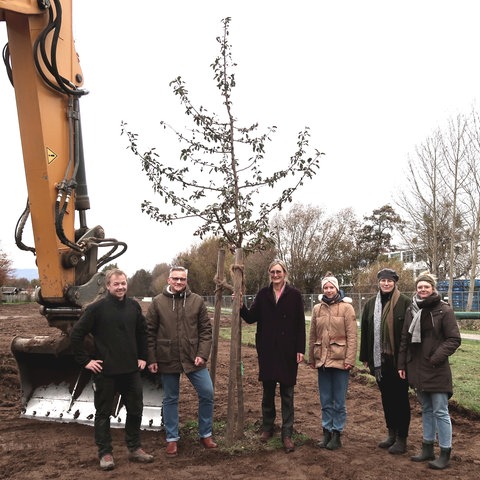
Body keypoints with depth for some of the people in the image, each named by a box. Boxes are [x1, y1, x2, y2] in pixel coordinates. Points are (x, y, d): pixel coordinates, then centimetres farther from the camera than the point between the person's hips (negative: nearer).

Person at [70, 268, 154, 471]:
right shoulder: (97, 308, -11)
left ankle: (134, 448, 28)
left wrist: (142, 356, 12)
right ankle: (105, 453, 22)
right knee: (103, 413, 8)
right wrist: (85, 360, -9)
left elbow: (142, 332, 16)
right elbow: (76, 334, -8)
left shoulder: (134, 306, 2)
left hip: (131, 369, 4)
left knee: (135, 410, 13)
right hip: (105, 371, -4)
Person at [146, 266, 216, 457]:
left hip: (193, 358, 1)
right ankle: (172, 439, 27)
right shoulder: (158, 302, -2)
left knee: (207, 393, 1)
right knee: (170, 399, 11)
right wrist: (151, 359, -3)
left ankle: (205, 434, 22)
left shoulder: (197, 301, -1)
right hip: (167, 359, -1)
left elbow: (206, 330, 1)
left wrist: (202, 354, -8)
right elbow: (150, 332, 0)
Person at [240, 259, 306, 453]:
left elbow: (300, 325, -4)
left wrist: (300, 349, -8)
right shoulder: (263, 294, 5)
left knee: (287, 393, 4)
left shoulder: (294, 295, -3)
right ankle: (267, 427, 28)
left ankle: (287, 434, 11)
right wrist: (241, 306, -16)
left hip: (287, 351, -2)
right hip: (267, 350, 3)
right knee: (267, 390, 13)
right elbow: (251, 318, 2)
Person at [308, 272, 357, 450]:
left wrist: (350, 359, -13)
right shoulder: (317, 308, 7)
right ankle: (327, 431, 22)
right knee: (325, 400, 12)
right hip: (322, 360, 4)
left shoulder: (346, 307, -5)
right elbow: (312, 335, 10)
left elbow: (352, 336, -8)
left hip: (340, 360, -4)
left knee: (339, 401, 5)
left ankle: (337, 434, 16)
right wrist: (311, 358, 9)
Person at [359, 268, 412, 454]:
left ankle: (401, 438, 16)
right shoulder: (370, 304, 8)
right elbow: (364, 332, 10)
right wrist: (365, 357, 9)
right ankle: (391, 434, 29)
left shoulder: (405, 303, -8)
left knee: (400, 398, 6)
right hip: (379, 360, 5)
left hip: (398, 359, -5)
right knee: (386, 397, 15)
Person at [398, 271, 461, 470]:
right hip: (417, 369, 5)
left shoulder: (444, 310, -9)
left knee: (440, 412, 0)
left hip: (437, 370, -5)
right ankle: (427, 448, 26)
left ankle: (445, 453, 11)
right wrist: (402, 364, 9)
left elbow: (454, 339, -9)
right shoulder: (412, 310, 7)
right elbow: (405, 339, 11)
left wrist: (437, 357, -17)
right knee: (426, 409, 16)